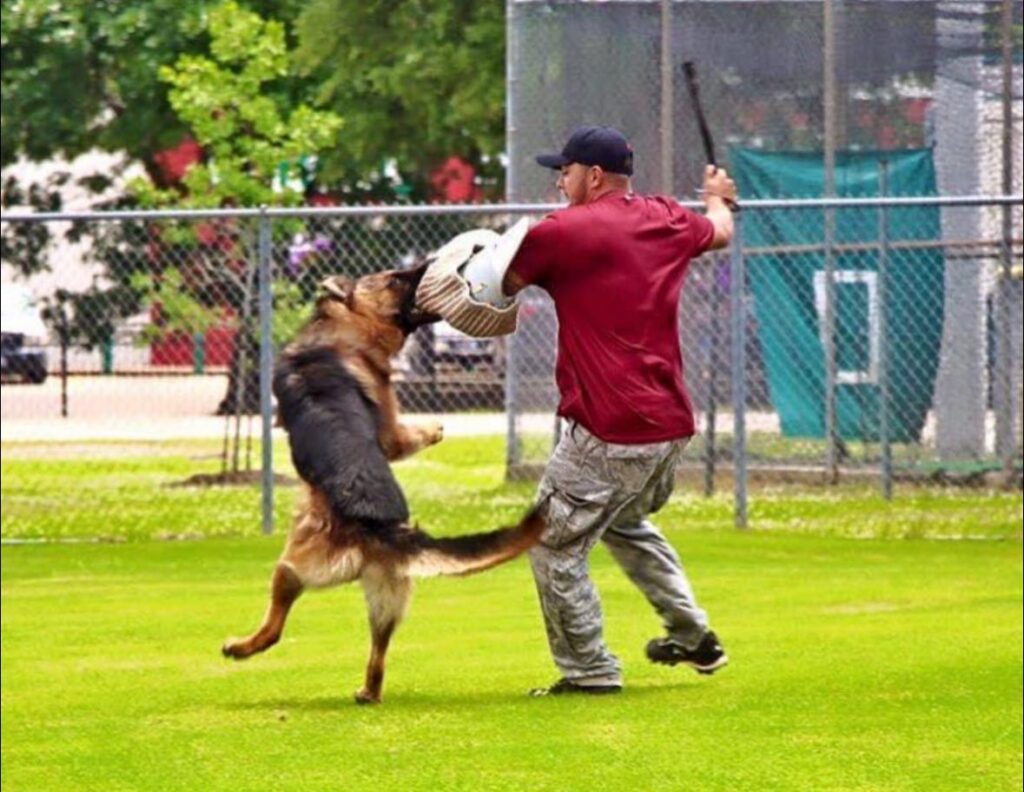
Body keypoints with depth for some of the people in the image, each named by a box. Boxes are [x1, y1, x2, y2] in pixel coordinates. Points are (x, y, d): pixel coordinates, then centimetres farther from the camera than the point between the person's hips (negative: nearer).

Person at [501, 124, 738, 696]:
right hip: (671, 426, 8)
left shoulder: (563, 232, -10)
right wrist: (719, 197, 53)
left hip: (607, 434, -8)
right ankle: (694, 636, 31)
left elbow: (497, 287, -5)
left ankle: (590, 670, 2)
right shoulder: (668, 220, 10)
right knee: (629, 525, 31)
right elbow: (720, 231, 32)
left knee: (557, 546, 2)